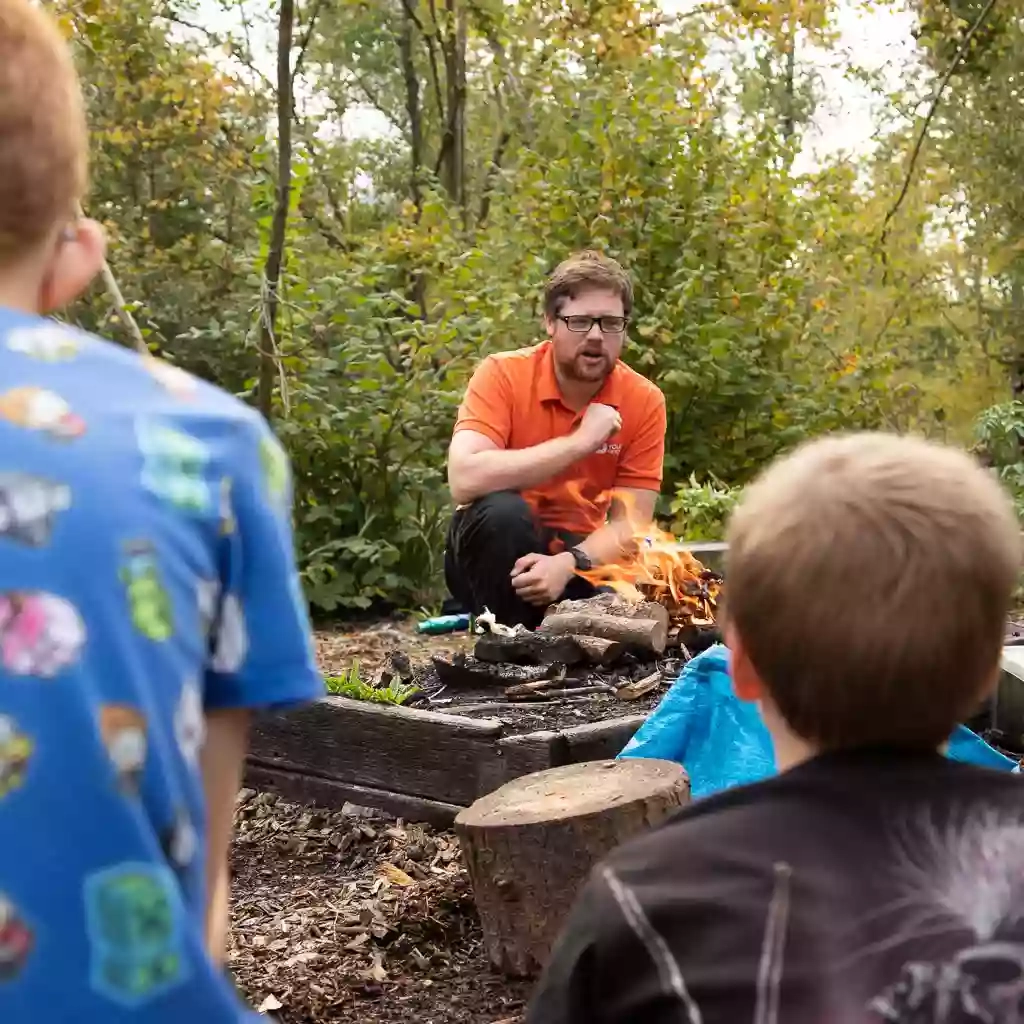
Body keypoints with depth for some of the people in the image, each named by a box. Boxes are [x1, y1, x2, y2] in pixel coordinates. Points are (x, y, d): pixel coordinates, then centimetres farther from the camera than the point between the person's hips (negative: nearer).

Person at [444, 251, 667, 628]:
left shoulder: (644, 402, -6)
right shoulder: (503, 375, -14)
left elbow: (629, 522, -10)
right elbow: (465, 480, -29)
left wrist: (568, 563, -30)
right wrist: (579, 442, -29)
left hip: (580, 555, 2)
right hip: (499, 547, -2)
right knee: (502, 510, -34)